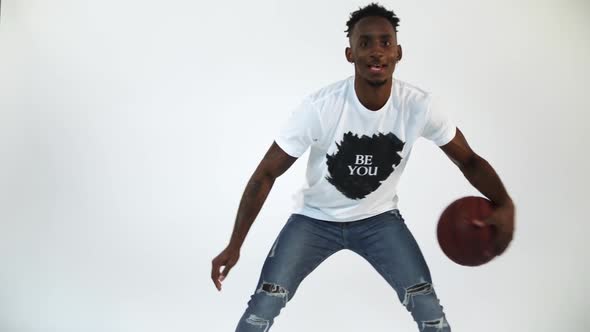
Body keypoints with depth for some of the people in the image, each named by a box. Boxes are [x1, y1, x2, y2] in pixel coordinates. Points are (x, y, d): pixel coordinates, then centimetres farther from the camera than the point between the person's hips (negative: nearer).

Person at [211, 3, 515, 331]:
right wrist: (235, 244, -20)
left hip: (379, 218, 2)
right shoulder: (319, 107, -26)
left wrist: (504, 204, -25)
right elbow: (267, 173, -18)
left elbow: (468, 159, -6)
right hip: (316, 218, -1)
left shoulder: (419, 106, -19)